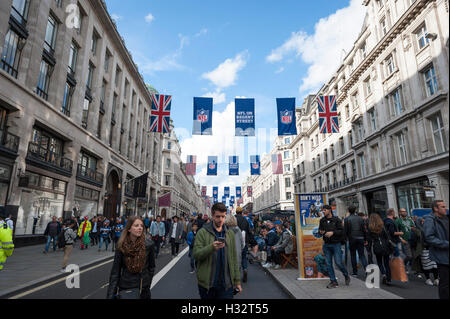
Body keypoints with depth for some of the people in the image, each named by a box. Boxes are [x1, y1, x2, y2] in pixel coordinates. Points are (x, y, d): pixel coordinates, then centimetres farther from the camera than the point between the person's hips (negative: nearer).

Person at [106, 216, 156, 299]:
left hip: (143, 289, 0)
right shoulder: (121, 246, -9)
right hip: (126, 289, 0)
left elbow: (151, 267, 1)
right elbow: (115, 271, -7)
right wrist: (110, 295, -11)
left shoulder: (148, 245, -11)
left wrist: (147, 284, 3)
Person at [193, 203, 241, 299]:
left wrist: (237, 280, 7)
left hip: (226, 284, 2)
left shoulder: (230, 233, 7)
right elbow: (196, 254, -13)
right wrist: (211, 247, -29)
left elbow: (234, 259, 10)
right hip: (207, 284, -2)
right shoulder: (202, 232, -5)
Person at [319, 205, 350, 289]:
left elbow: (341, 231, -9)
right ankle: (333, 282, 15)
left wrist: (332, 232, -20)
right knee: (329, 263, 5)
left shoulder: (336, 220, -6)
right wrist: (321, 232, -8)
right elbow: (320, 230, 15)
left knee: (338, 262, -3)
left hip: (336, 244, -4)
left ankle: (346, 276, 25)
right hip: (326, 245, 4)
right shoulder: (322, 220, 7)